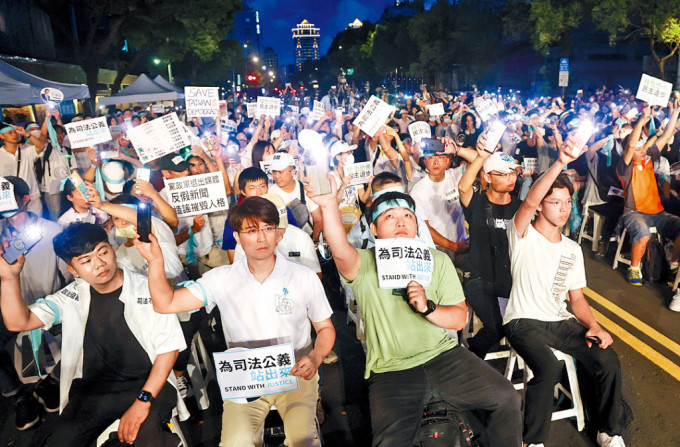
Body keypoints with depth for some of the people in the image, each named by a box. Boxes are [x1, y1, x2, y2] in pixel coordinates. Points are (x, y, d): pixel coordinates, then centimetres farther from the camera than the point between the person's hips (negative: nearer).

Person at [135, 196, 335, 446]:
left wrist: (316, 358, -14)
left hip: (295, 374, -1)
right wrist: (155, 262, -18)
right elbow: (165, 304, -4)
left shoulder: (305, 278, -3)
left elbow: (325, 328, 6)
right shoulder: (222, 279, -1)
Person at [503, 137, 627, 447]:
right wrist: (560, 163, -39)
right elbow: (528, 202, -28)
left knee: (608, 360, -16)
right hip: (523, 321, -5)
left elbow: (576, 298, 15)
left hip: (561, 322, 6)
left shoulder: (572, 249, 13)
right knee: (549, 367, -31)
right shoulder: (523, 236, -5)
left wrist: (594, 326, -5)